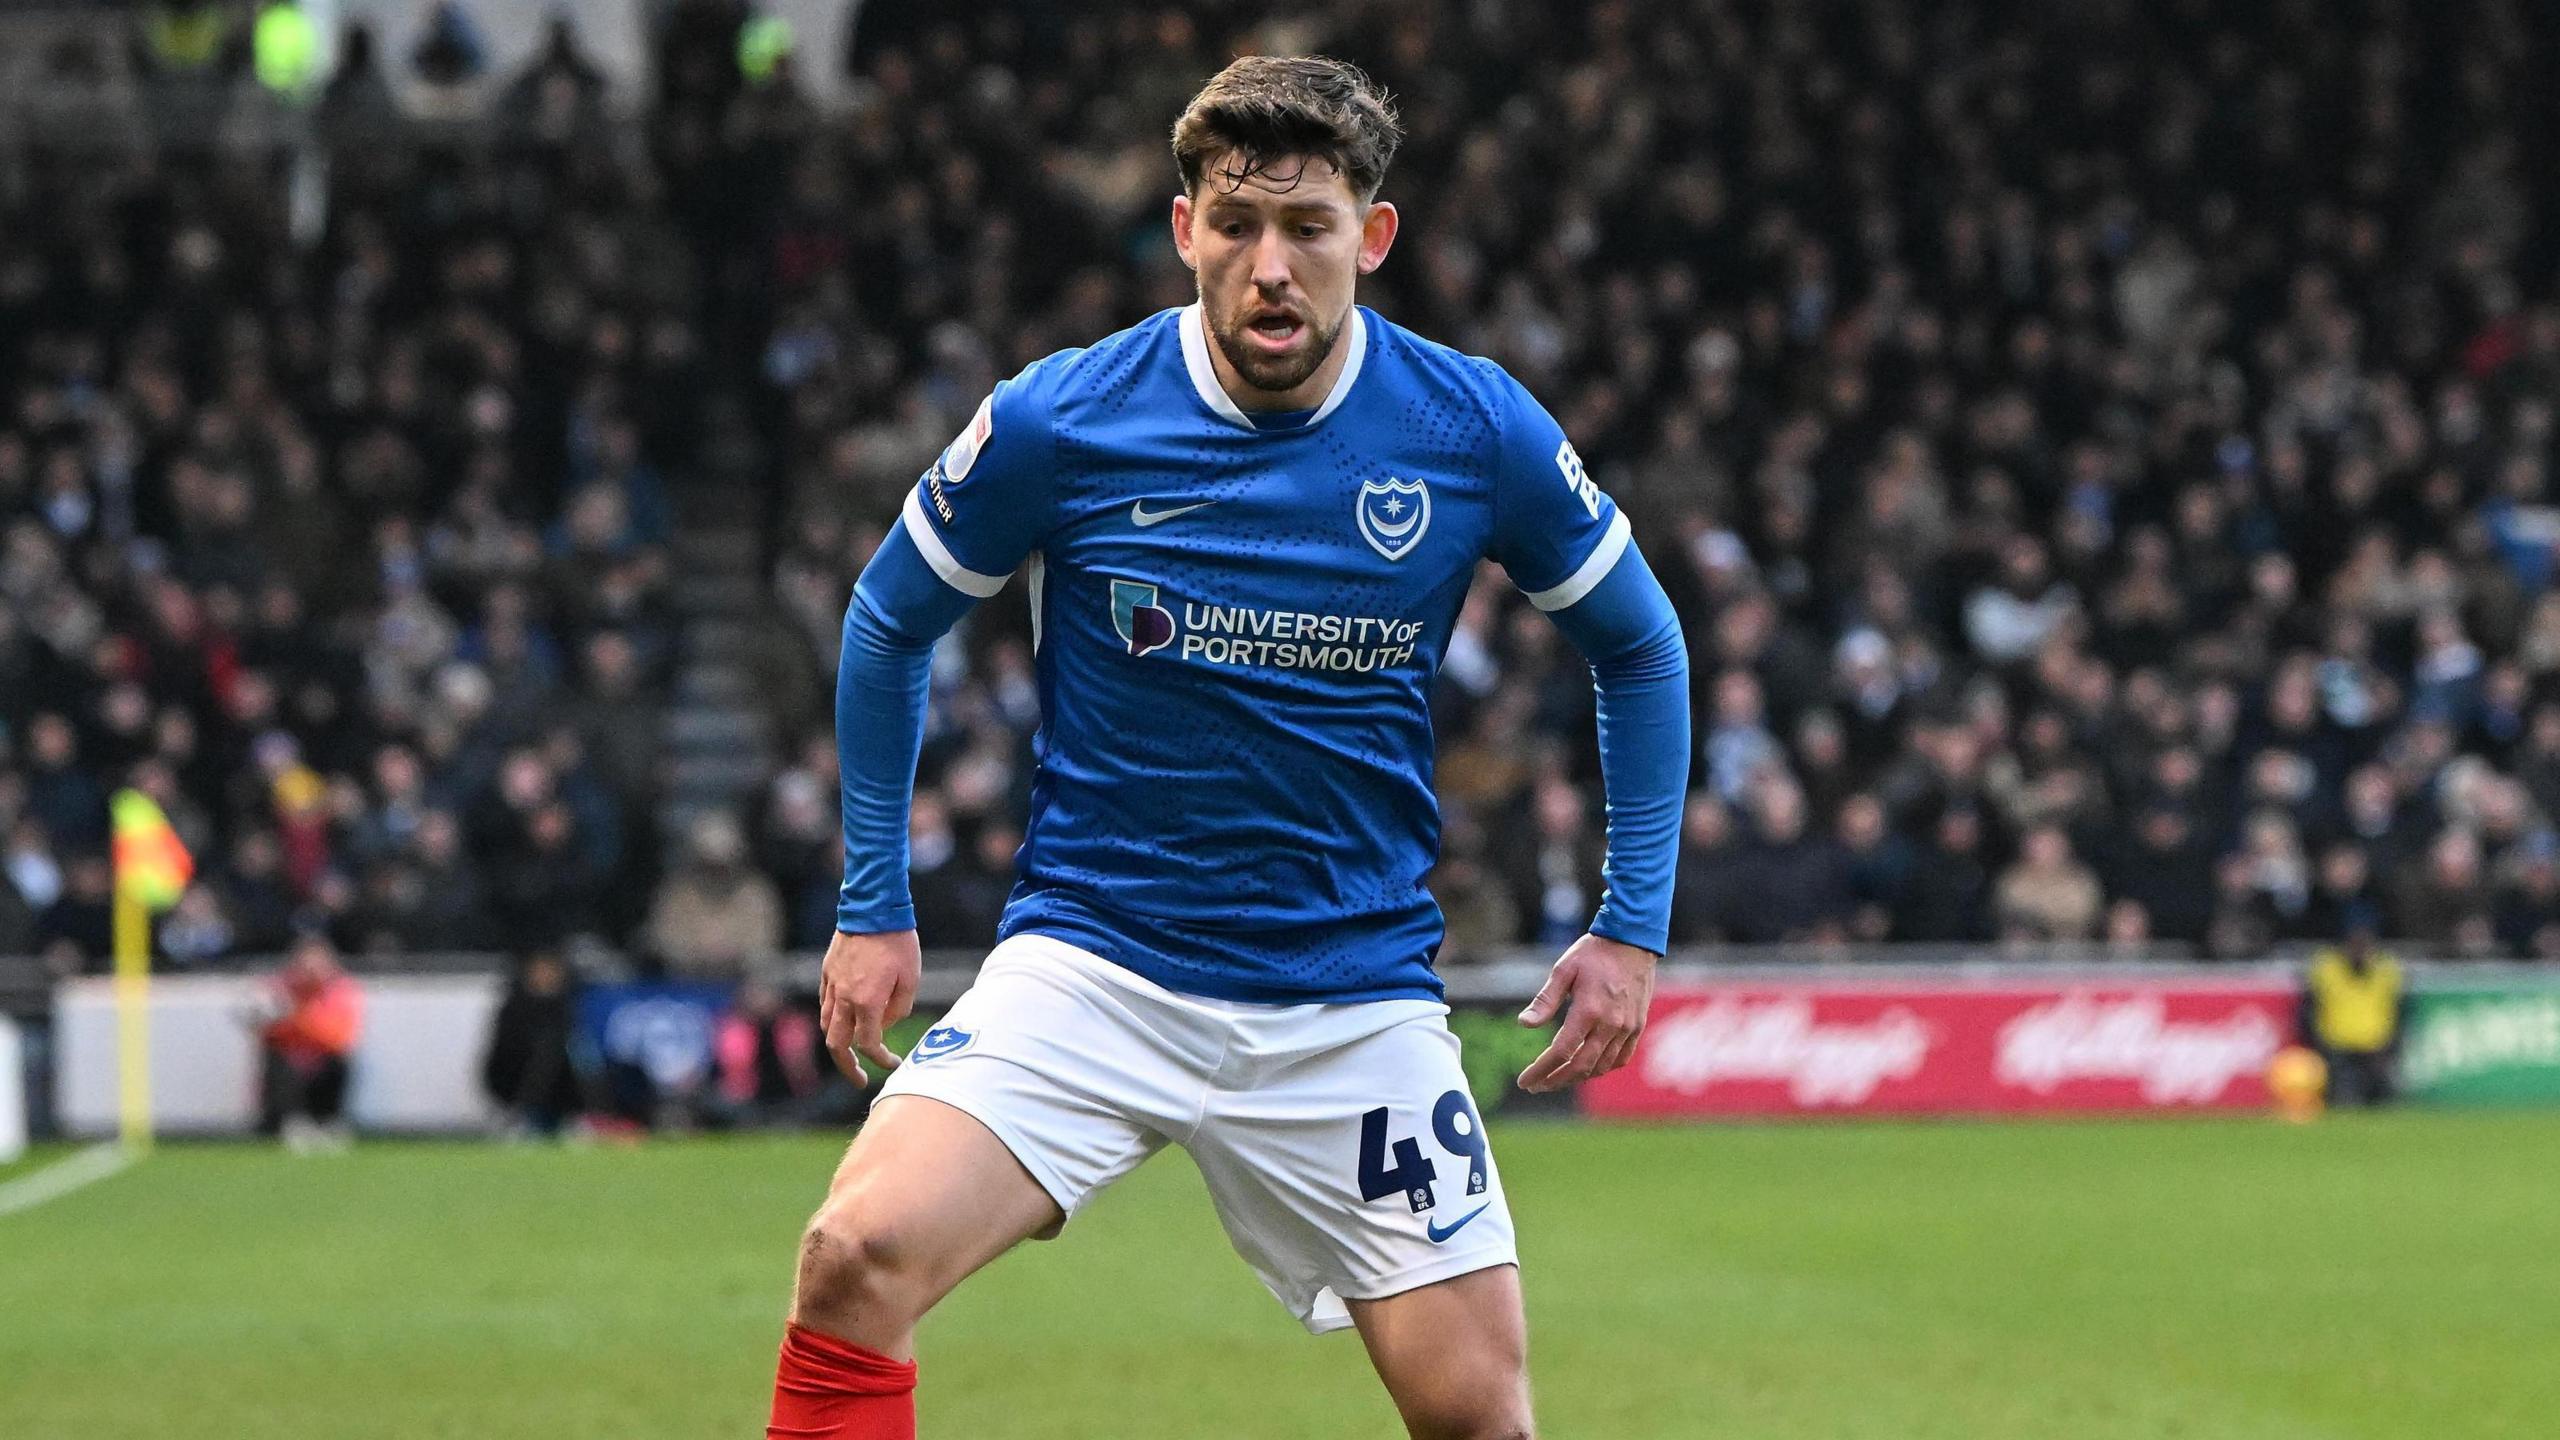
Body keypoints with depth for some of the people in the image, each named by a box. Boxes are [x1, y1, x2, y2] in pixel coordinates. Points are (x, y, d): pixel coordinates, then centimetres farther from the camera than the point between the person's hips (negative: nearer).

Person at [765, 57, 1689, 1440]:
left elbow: (1637, 645, 11)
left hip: (1356, 998, 1)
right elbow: (888, 624, 9)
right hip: (1091, 956, -1)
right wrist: (873, 907, 8)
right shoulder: (1055, 422, -9)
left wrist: (1632, 926, 5)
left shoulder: (1479, 432, -6)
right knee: (858, 1254, -24)